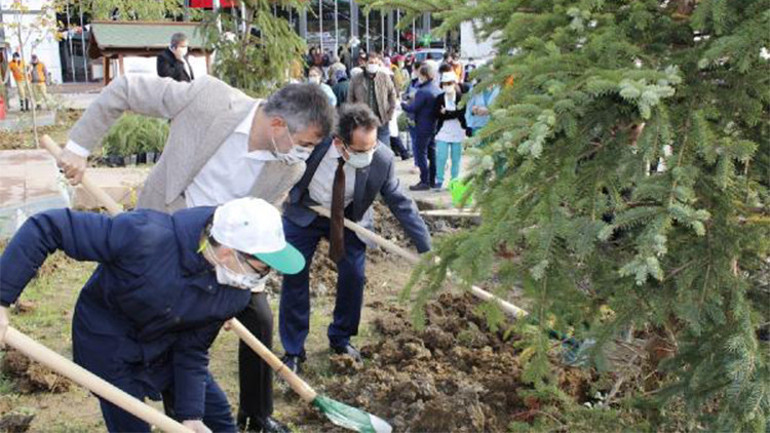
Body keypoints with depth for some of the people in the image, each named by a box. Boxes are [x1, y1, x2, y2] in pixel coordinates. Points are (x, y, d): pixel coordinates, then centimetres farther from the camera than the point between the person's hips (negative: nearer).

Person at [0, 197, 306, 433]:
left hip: (165, 345, 5)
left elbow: (193, 349, -7)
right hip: (109, 348, -5)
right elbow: (46, 228, -33)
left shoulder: (235, 293, -20)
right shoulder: (145, 236, -39)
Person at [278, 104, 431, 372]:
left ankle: (341, 339, 24)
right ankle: (293, 351, 12)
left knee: (353, 277, -2)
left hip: (349, 218, 1)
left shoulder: (382, 159, -28)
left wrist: (426, 249, -16)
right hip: (303, 213, -1)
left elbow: (400, 203, -17)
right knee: (294, 277, -3)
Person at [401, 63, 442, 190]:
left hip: (423, 127, -8)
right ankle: (432, 180, 21)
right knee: (432, 153, 15)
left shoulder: (423, 91, -20)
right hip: (434, 126, 9)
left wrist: (402, 104, 1)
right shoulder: (437, 90, 7)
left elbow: (412, 108, -18)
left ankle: (424, 181, -2)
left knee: (421, 153, -2)